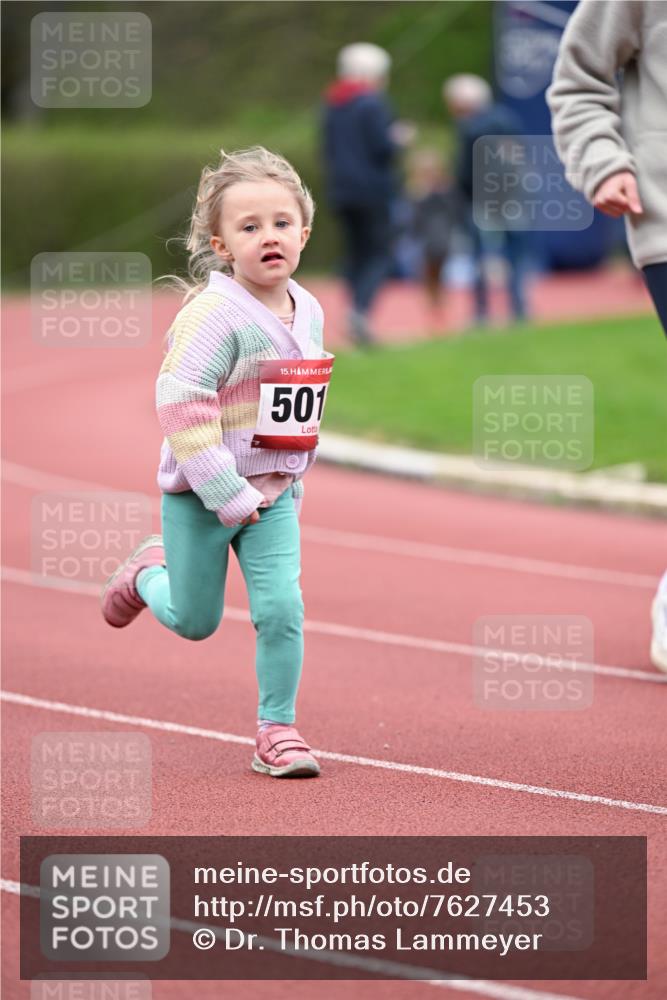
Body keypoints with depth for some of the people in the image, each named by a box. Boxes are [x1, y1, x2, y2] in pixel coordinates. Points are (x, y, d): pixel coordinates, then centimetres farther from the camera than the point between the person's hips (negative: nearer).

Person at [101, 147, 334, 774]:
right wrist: (226, 493, -26)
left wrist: (292, 481, 13)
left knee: (282, 608, -8)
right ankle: (148, 572, 43)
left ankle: (277, 729, 7)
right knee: (194, 621, 10)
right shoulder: (214, 314, -21)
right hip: (200, 493, -5)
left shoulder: (309, 311, 2)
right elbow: (180, 404, -25)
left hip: (273, 492, 5)